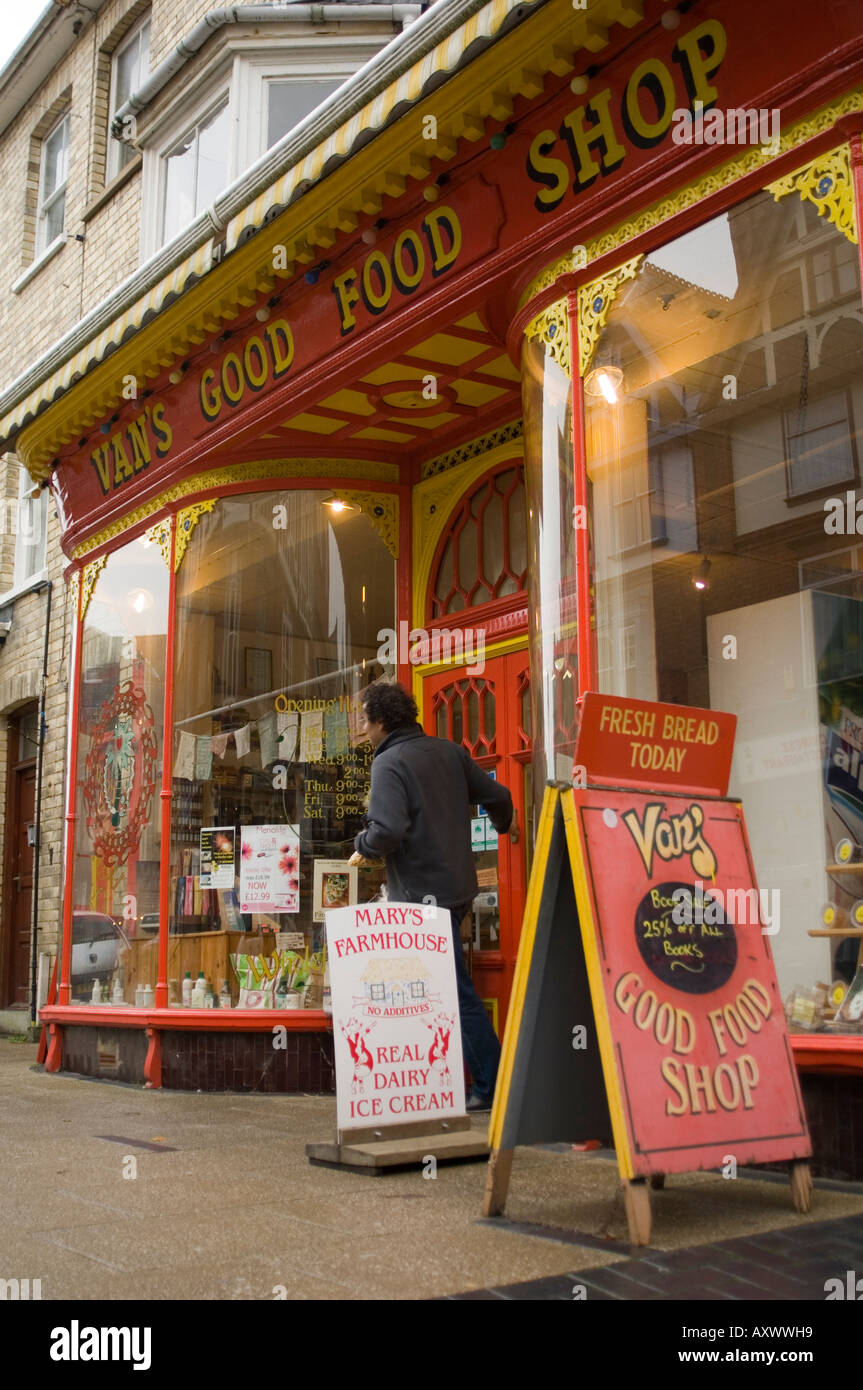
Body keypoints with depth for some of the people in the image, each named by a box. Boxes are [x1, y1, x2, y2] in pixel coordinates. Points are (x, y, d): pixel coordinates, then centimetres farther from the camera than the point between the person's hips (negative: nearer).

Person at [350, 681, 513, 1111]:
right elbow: (498, 796, 12)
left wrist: (362, 847, -4)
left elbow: (389, 830, -26)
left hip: (422, 894, -8)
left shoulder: (388, 764, -13)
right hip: (457, 886, 8)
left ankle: (492, 1086, 1)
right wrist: (503, 825, 34)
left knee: (458, 992, -4)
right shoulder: (449, 751, 9)